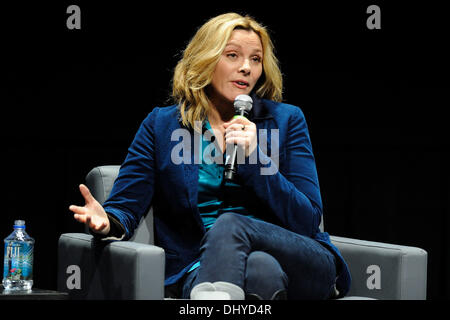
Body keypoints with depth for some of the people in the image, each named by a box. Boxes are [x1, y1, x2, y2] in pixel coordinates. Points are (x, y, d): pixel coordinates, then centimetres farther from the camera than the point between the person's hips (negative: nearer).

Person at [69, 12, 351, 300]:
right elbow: (127, 205, 5)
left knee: (229, 224, -35)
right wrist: (108, 222, -21)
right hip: (202, 270, -1)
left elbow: (308, 221, 5)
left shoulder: (286, 119, 13)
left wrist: (254, 157, -7)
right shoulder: (161, 125, 14)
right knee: (261, 269, -39)